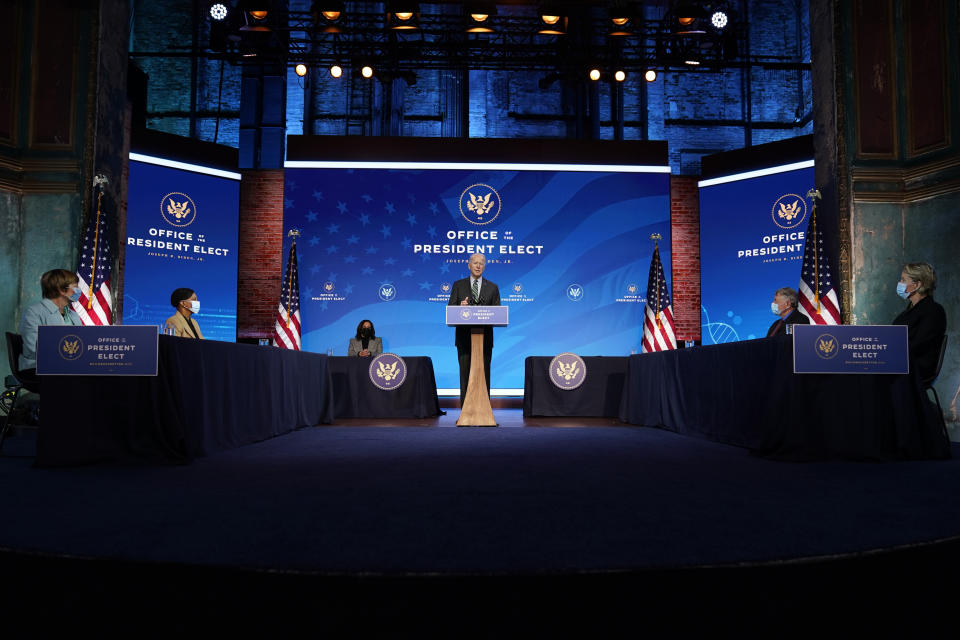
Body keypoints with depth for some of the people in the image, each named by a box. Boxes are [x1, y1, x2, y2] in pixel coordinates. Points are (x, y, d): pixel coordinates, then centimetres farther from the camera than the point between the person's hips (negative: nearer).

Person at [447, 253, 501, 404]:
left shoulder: (492, 287, 10)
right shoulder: (458, 285, 9)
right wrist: (460, 307, -17)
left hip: (485, 337, 0)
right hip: (464, 337, 0)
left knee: (484, 374, 2)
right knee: (465, 373, 1)